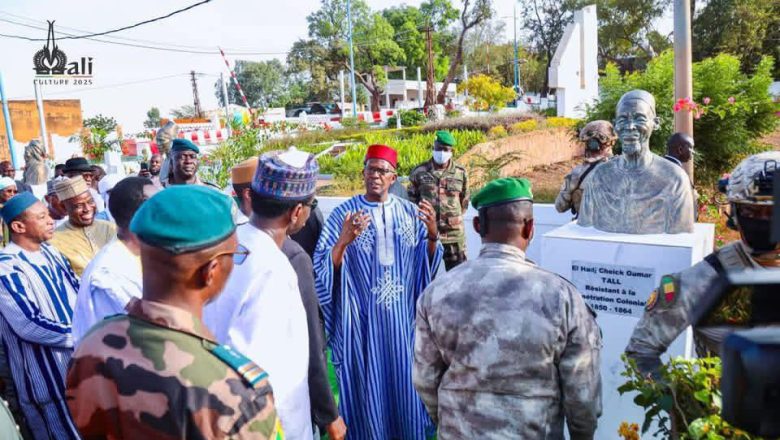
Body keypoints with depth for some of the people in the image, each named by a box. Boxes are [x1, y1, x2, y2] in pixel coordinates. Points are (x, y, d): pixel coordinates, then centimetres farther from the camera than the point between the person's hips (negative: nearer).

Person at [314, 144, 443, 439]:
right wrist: (343, 242, -30)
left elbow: (428, 264, 3)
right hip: (363, 318, -3)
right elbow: (323, 270, -12)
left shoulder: (410, 212, 2)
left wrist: (432, 236, -16)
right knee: (368, 383, 8)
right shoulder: (343, 214, -7)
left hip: (403, 316, 3)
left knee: (405, 380, 15)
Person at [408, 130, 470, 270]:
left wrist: (454, 219, 11)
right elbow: (411, 199, 9)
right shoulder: (419, 171, -2)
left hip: (454, 234, 1)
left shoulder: (460, 173, 0)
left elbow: (464, 201, 12)